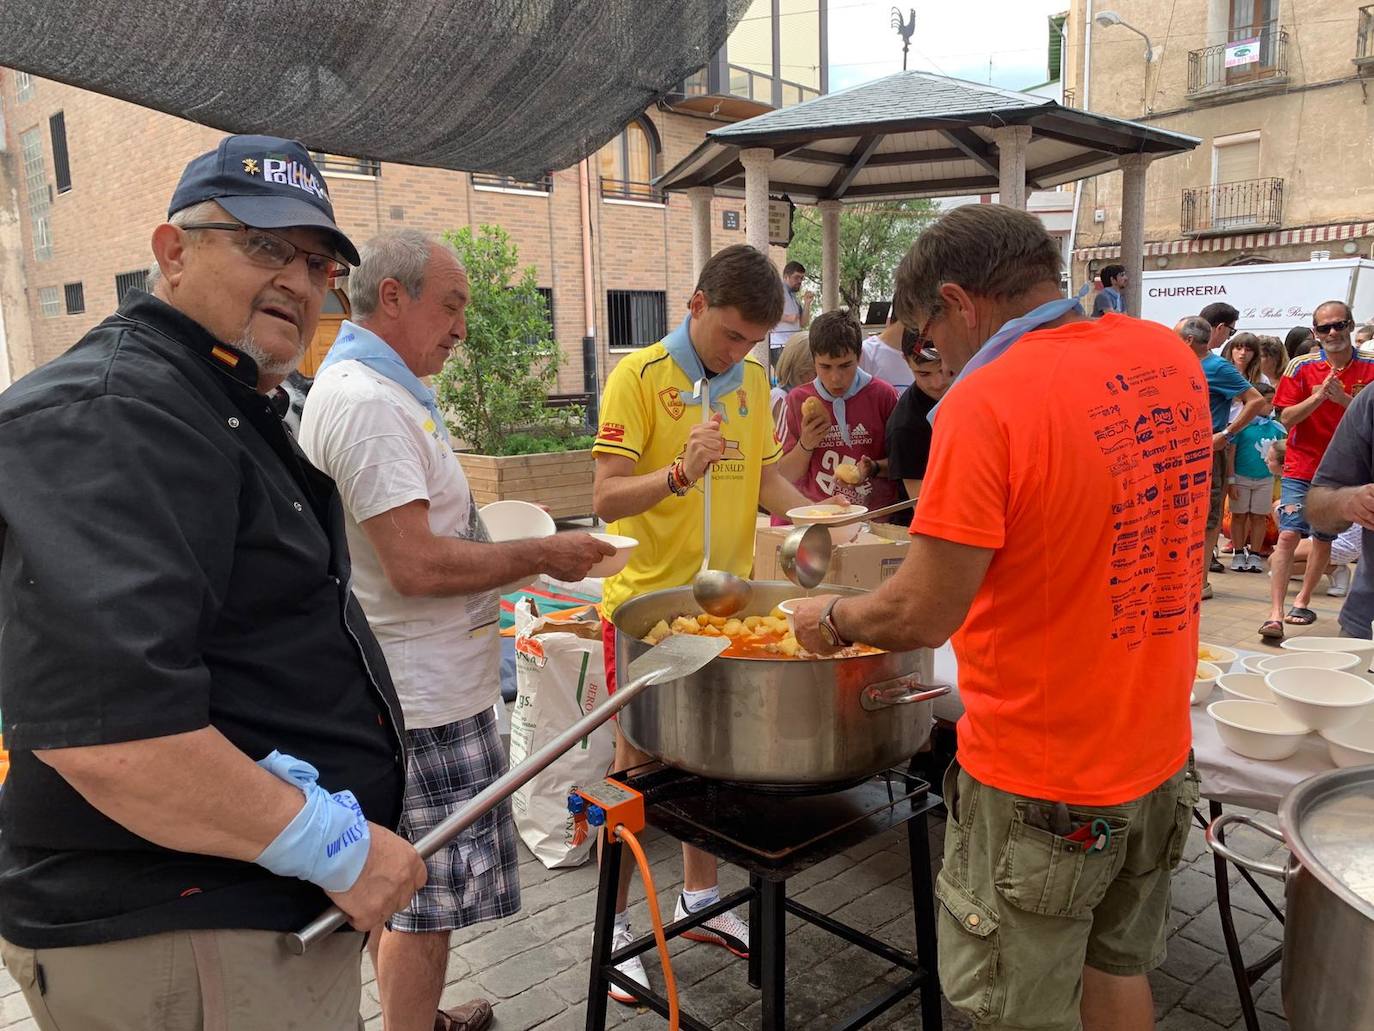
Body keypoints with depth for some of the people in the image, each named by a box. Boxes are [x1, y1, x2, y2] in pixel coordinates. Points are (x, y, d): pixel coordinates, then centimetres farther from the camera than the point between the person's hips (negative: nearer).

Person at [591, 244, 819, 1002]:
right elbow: (607, 498, -17)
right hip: (647, 602, -5)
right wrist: (681, 471, -33)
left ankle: (699, 897, 36)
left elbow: (765, 477, 11)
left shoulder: (752, 378, 6)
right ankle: (614, 924, 23)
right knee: (638, 764, 6)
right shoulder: (637, 377, -13)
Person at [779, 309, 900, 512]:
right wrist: (805, 446, -6)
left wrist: (873, 468, -11)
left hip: (874, 516, -1)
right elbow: (785, 477, 10)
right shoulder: (798, 400, 6)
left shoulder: (883, 394, 2)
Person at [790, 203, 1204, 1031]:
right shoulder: (1171, 359, -1)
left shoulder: (986, 403, -24)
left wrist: (832, 618, -4)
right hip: (1159, 756, 7)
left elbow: (918, 617, -22)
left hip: (1040, 782, -7)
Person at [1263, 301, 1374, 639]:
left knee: (1324, 539, 12)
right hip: (1301, 467, -2)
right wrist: (1319, 396, -21)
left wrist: (1343, 399, -19)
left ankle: (1302, 601, 29)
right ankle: (1275, 614, -15)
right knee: (1289, 535, -14)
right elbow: (1286, 419, -6)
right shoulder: (1301, 367, -2)